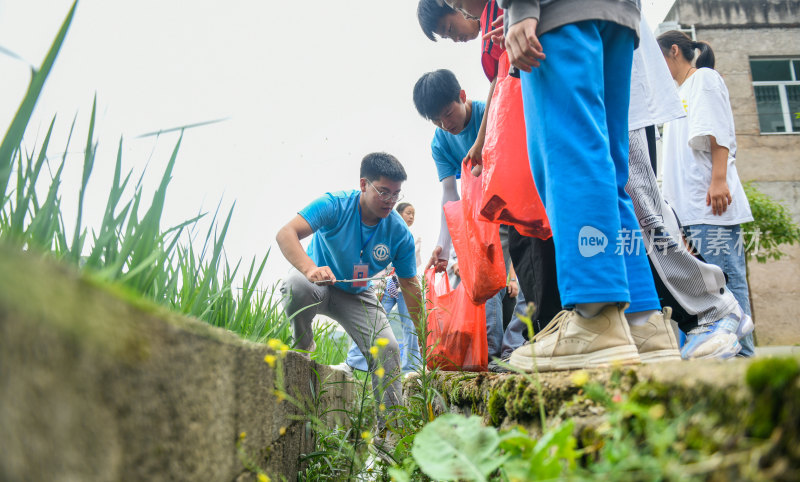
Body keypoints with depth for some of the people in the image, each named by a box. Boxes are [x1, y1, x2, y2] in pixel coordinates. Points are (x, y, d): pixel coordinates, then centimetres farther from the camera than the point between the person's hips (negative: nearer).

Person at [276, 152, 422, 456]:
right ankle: (303, 347, -7)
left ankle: (388, 430, -3)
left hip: (356, 296, 3)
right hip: (319, 282, -2)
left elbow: (410, 287, -7)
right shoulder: (336, 205, -24)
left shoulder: (399, 233, -15)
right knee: (298, 286, -38)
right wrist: (310, 268, -53)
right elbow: (286, 234, -35)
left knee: (387, 348, -15)